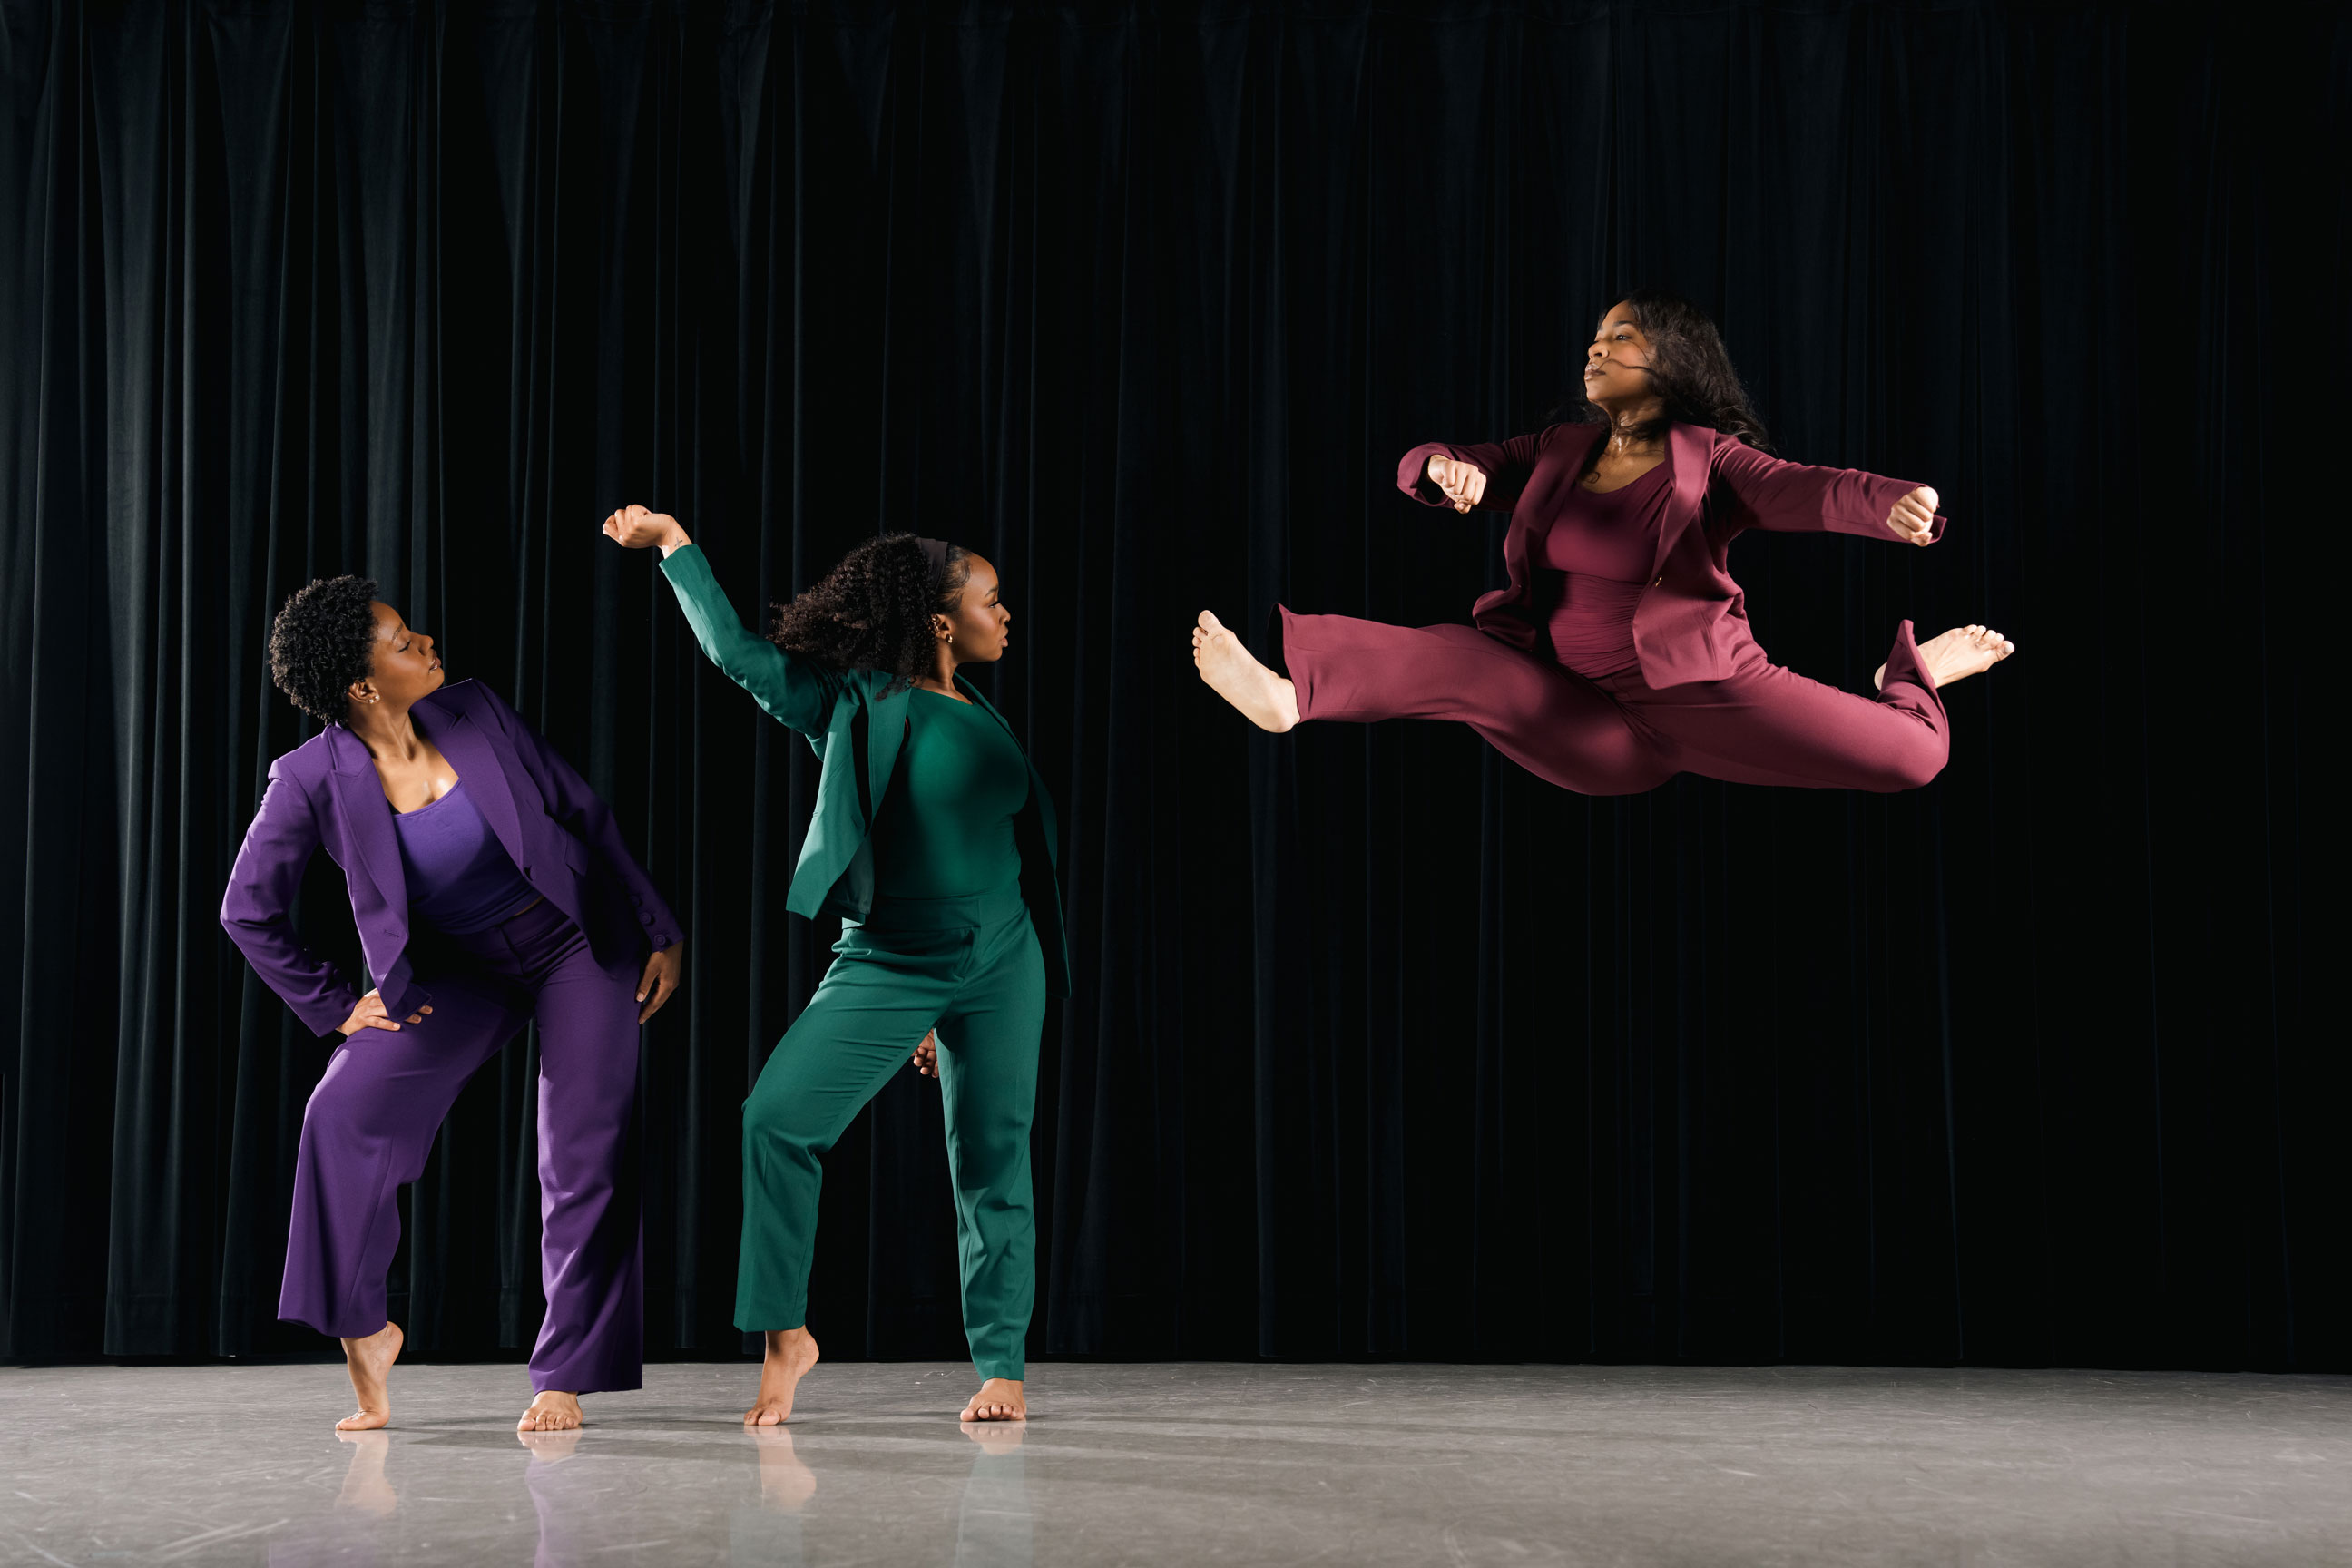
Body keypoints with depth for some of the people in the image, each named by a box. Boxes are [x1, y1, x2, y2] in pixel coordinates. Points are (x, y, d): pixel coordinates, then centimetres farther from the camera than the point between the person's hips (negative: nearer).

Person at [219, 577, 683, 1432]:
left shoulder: (477, 713, -12)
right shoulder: (314, 778, -17)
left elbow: (586, 814, -2)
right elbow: (248, 911, -6)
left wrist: (658, 931, 0)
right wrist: (336, 1005, -6)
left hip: (579, 944, 1)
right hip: (458, 973, 0)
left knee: (588, 1156, -6)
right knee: (344, 1111, -19)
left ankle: (564, 1376, 6)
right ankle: (362, 1328, 0)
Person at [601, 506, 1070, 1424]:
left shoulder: (982, 718, 12)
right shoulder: (858, 701, -3)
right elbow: (738, 653, -6)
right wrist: (676, 546, -6)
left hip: (1001, 965, 4)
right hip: (888, 962, -3)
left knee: (993, 1165, 4)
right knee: (778, 1118, -17)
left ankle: (1002, 1369, 13)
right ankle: (786, 1334, -3)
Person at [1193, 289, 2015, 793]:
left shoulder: (1709, 458, 0)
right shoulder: (1558, 451, 14)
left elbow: (1805, 489, -19)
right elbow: (1424, 467, 11)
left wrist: (1896, 505, -42)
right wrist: (1445, 469, -17)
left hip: (1701, 693, -3)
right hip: (1587, 725, 3)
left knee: (1912, 758, -16)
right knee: (1455, 655, -21)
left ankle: (1913, 670, 18)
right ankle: (1284, 689, -42)